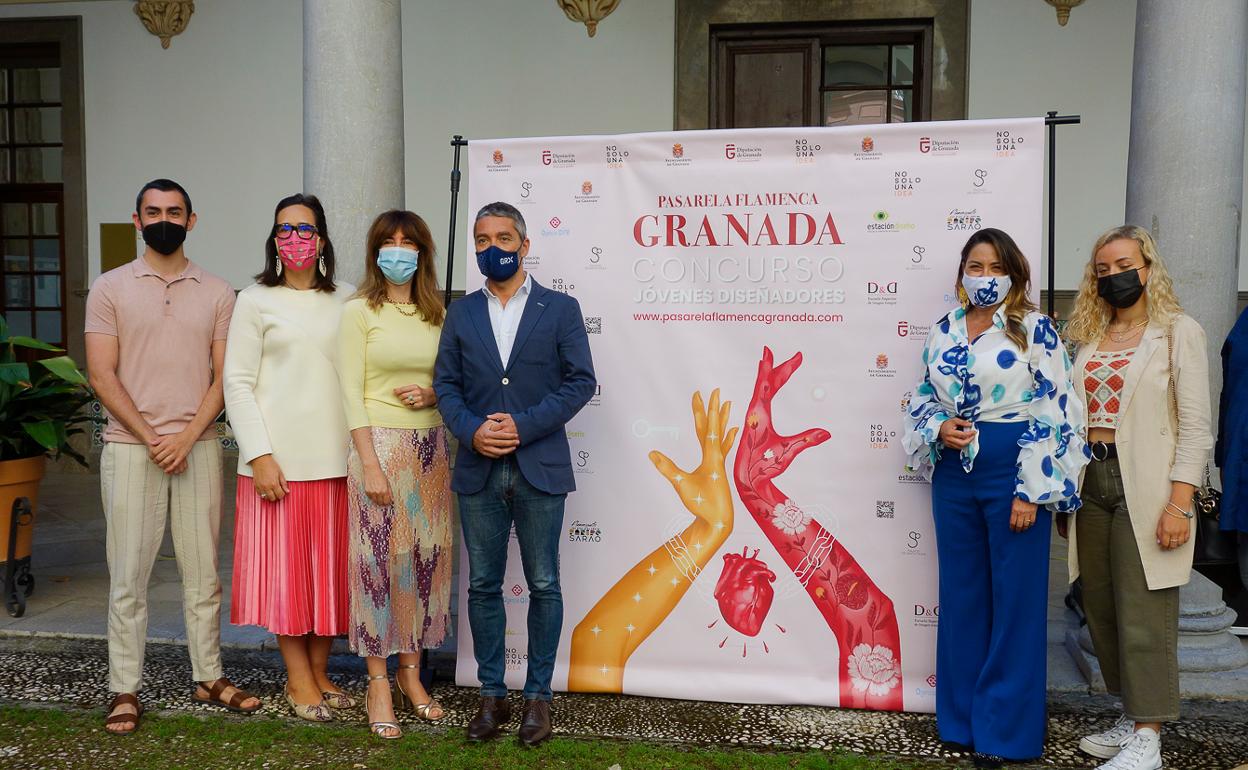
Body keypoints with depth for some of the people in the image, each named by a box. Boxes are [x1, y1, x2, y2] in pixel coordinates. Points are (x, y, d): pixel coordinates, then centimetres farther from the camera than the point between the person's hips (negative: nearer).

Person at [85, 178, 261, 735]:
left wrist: (187, 437, -10)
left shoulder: (217, 293, 7)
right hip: (131, 448, -1)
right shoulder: (110, 288, 3)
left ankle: (208, 678, 20)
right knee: (129, 575, 3)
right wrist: (152, 439, -10)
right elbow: (102, 376, -2)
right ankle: (125, 690, 13)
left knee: (203, 571, 8)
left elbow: (224, 376, 3)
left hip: (198, 448, 1)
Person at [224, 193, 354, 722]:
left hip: (335, 458, 3)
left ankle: (319, 672, 21)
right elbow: (237, 383, -3)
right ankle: (299, 681, 15)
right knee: (285, 564, 2)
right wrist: (259, 455, -11)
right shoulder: (256, 301, 2)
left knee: (331, 566, 8)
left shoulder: (345, 302, 10)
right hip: (278, 458, -3)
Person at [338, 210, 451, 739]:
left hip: (431, 447, 4)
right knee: (378, 560, -1)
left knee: (424, 559, 7)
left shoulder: (437, 314, 11)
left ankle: (411, 674, 21)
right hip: (381, 443, -4)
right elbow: (352, 393, -7)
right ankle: (379, 683, 11)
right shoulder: (359, 311, -2)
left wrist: (433, 394, -6)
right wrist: (371, 464, -14)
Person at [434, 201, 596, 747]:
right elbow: (446, 384, 7)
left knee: (543, 585, 5)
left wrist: (523, 427, -13)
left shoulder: (560, 309, 2)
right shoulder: (461, 314, 11)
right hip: (478, 472, 3)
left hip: (539, 469, -2)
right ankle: (492, 696, 21)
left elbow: (581, 381, -4)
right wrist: (471, 430, -12)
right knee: (483, 586, 8)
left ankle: (538, 696, 18)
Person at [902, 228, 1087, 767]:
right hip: (954, 473, 5)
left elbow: (1053, 415, -9)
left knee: (1015, 598, 3)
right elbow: (923, 399, 16)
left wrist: (1032, 490, -14)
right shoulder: (943, 332, 10)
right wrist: (938, 428, -7)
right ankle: (963, 717, 26)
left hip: (1012, 472, -4)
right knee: (961, 594, 12)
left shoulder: (1035, 330, -4)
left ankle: (1006, 727, 17)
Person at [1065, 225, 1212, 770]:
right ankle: (1130, 717, 24)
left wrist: (1178, 504, -13)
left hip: (1145, 487, -5)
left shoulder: (1178, 333, -1)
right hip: (1090, 482, 5)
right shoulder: (1088, 337, 13)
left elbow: (1195, 427, -6)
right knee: (1100, 608, 10)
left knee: (1143, 613, -3)